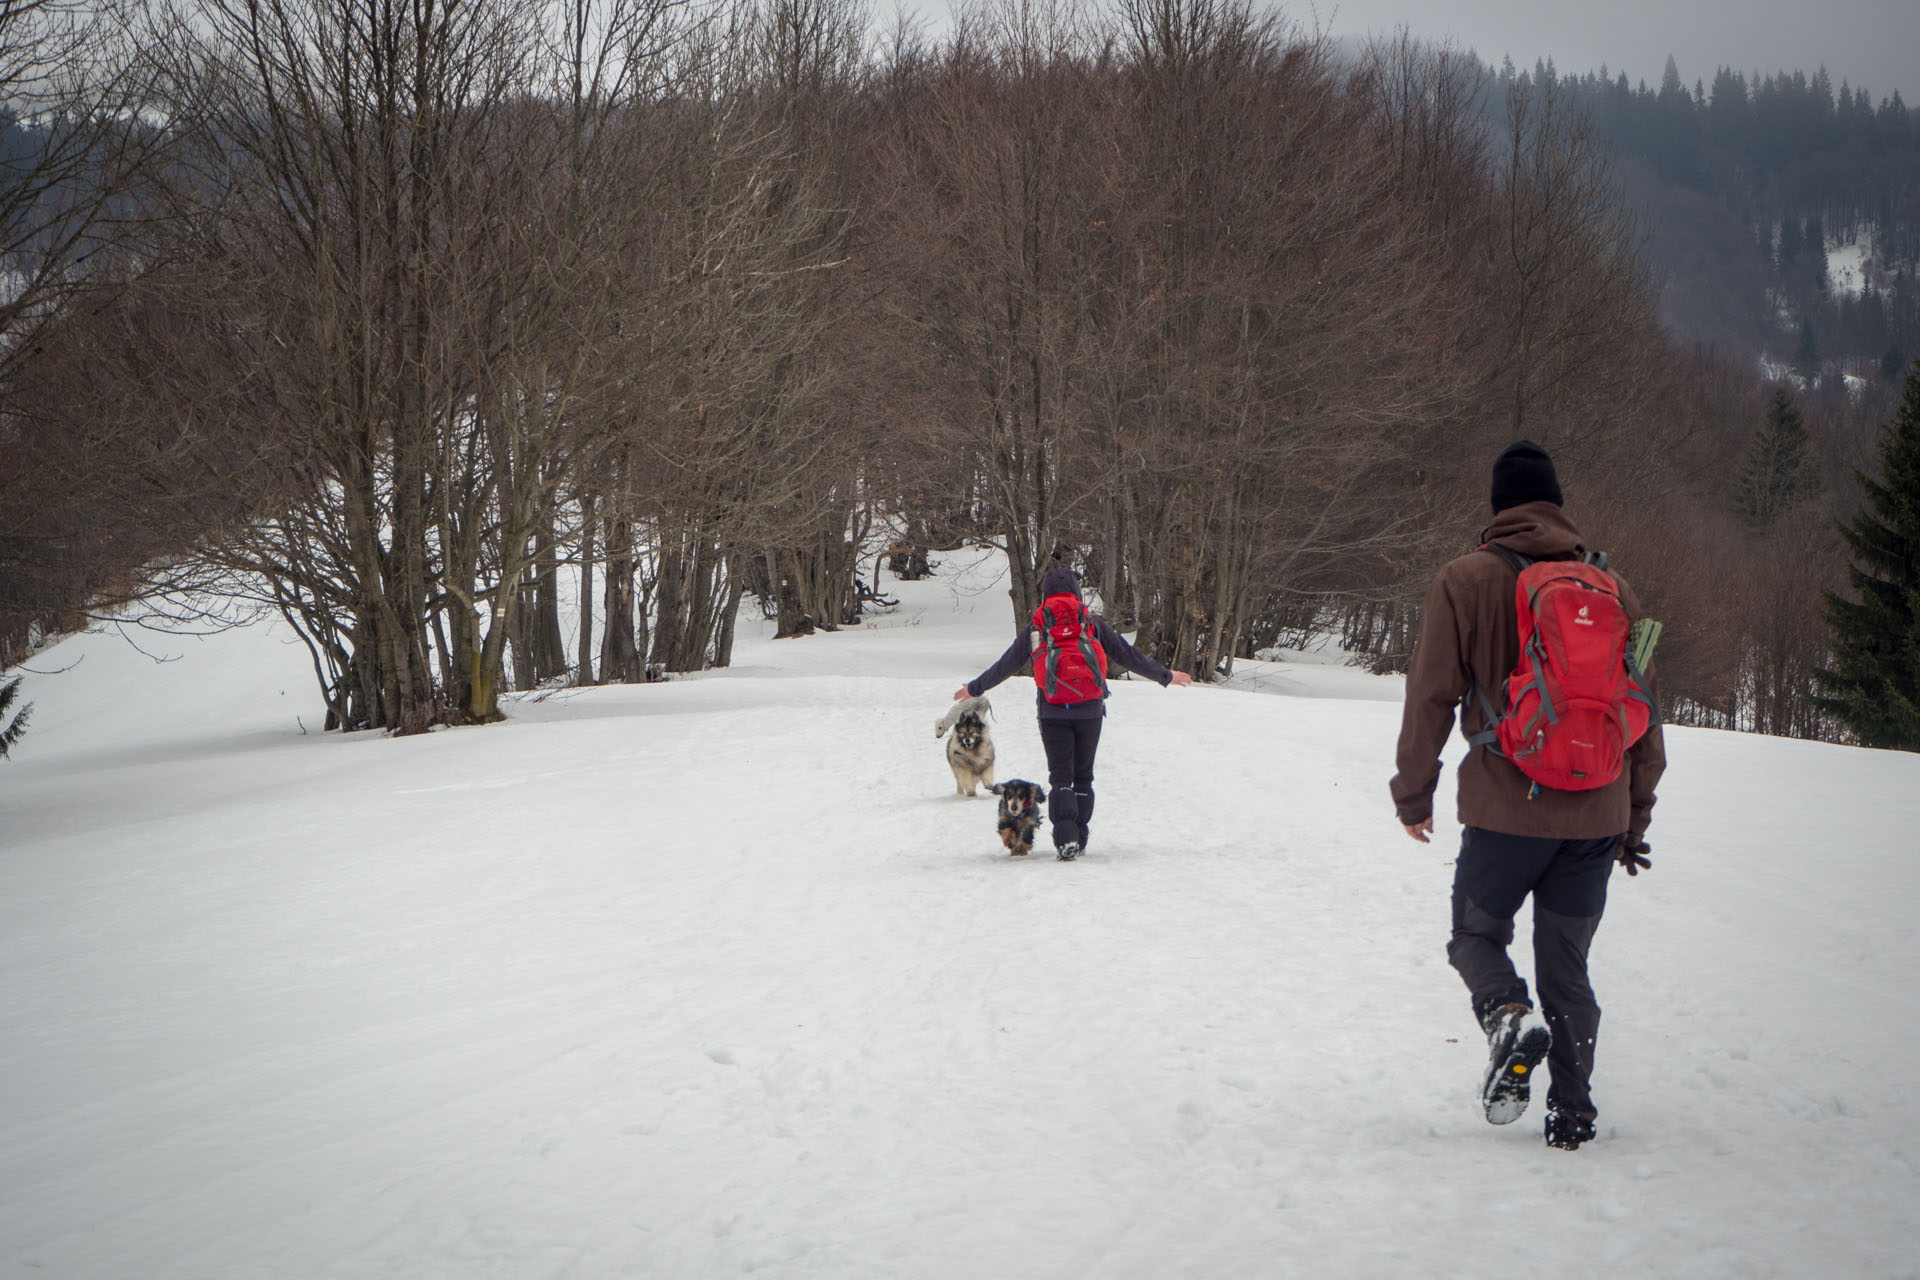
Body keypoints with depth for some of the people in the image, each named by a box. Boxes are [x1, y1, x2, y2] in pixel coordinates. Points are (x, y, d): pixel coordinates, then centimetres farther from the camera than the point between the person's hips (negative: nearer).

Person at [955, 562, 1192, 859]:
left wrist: (974, 689, 29)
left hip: (1053, 713, -1)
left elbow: (1004, 665, 14)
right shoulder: (1093, 623, 5)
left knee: (1060, 776, 2)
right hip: (1089, 712, 1)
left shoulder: (1034, 629, 5)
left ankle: (1065, 838, -16)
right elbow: (1130, 656, 9)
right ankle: (1079, 839, 13)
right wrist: (1165, 676, 21)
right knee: (1083, 776, 13)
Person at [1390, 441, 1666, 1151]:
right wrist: (1635, 818, 20)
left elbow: (1431, 696, -3)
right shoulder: (1613, 588, 8)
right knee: (1567, 965, 13)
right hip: (1598, 812, 3)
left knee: (1477, 934, 14)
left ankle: (1510, 1016, -16)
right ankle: (1572, 1112, 5)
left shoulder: (1465, 581, -2)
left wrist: (1413, 792, 9)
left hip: (1507, 806, -3)